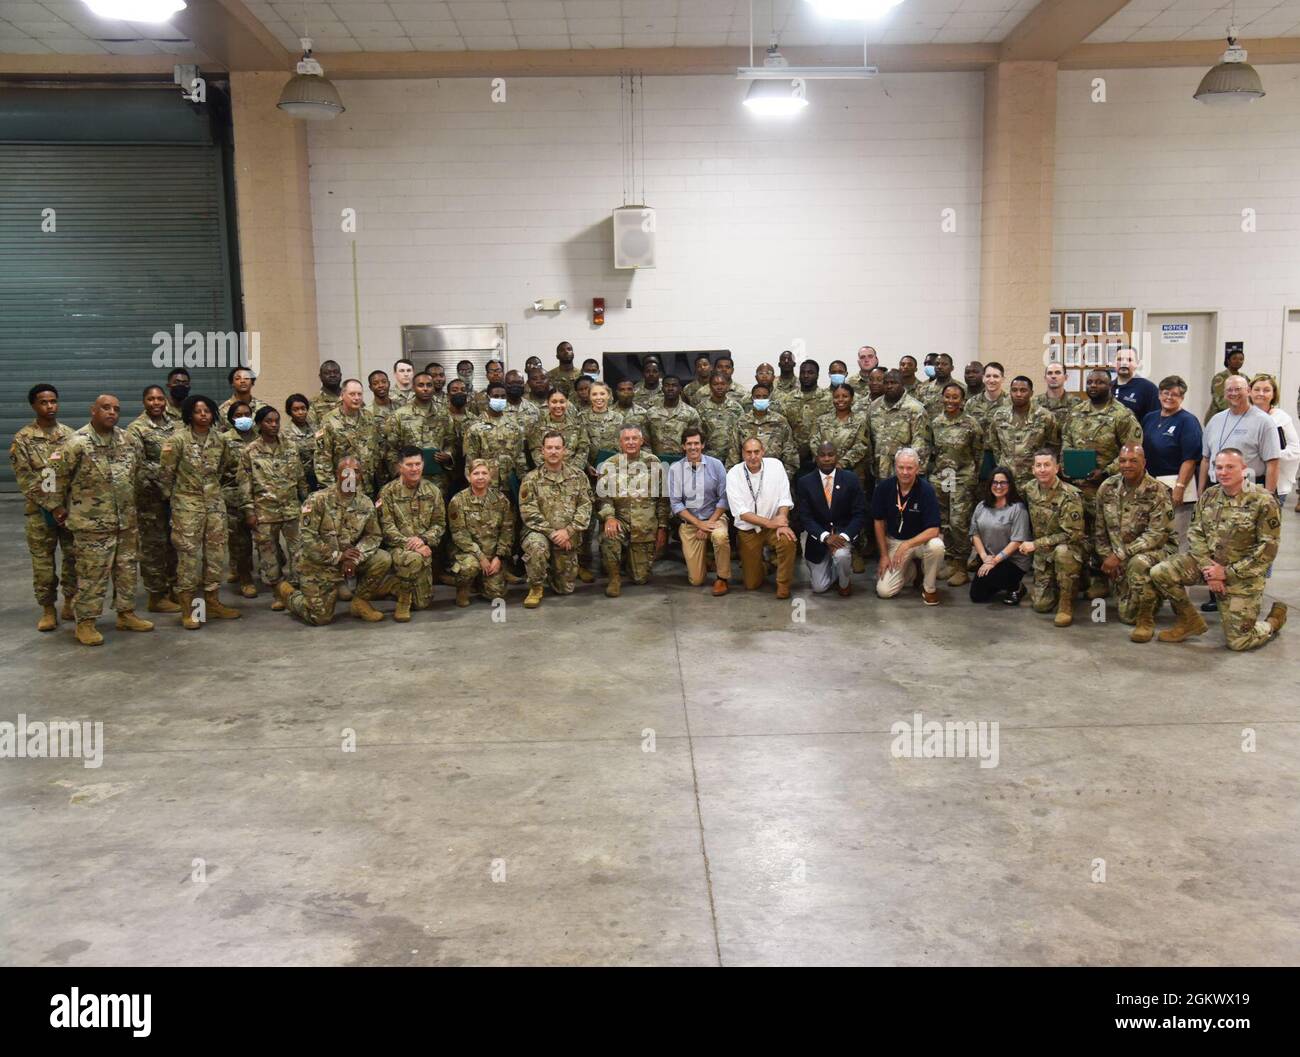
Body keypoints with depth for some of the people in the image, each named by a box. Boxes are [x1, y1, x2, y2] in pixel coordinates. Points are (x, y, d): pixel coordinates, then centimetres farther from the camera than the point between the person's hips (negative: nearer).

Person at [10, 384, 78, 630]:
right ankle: (48, 610, 11)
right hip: (39, 509, -2)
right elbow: (23, 476, -7)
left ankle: (70, 603, 19)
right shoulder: (23, 438, -2)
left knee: (74, 555, 6)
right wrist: (47, 502, -14)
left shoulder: (70, 434, 7)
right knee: (43, 560, 2)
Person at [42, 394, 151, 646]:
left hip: (126, 520, 6)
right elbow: (57, 476, -8)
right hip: (92, 522, -6)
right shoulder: (77, 443, -13)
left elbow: (139, 471, 21)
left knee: (126, 568, 13)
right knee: (92, 573, -1)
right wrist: (57, 506, -3)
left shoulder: (130, 441, 4)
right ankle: (86, 622, 9)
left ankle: (126, 613, 26)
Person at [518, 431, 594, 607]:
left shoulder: (578, 476, 2)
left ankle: (554, 568, 43)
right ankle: (536, 588, -15)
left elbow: (585, 507, -4)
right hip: (540, 533, -2)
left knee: (565, 589, 8)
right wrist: (553, 533, -20)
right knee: (537, 546, -39)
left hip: (568, 539, 3)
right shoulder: (531, 478, -5)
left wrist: (567, 531, -18)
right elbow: (529, 513, -12)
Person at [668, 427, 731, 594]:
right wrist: (700, 524, -16)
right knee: (696, 580, -2)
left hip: (714, 517, 0)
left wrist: (710, 523, -15)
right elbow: (676, 504, -8)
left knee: (720, 536, -38)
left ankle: (722, 578, -13)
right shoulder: (675, 469, -7)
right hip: (689, 522, 0)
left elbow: (724, 498, -5)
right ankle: (703, 558, 35)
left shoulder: (716, 465, -6)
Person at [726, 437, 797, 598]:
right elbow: (740, 511, -16)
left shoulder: (775, 465, -7)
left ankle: (783, 584, -10)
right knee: (752, 584, 1)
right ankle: (759, 564, 38)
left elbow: (784, 499, -8)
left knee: (788, 541, -34)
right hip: (748, 530, 0)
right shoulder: (733, 474, -11)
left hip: (773, 525, 0)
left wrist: (781, 524, -25)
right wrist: (769, 523, -25)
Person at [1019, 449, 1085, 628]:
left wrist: (1036, 544, -25)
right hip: (1042, 554, 5)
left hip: (1070, 550, -5)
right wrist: (1032, 545, 9)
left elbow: (1072, 535, -25)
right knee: (1041, 605, -2)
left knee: (1062, 552, -41)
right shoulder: (1029, 489, -3)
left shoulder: (1070, 496, -22)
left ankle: (1066, 604, -23)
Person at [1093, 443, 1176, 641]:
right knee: (1127, 615, 1)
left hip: (1158, 549, -5)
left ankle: (1146, 621, -20)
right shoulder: (1107, 488, -1)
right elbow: (1100, 529, 8)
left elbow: (1156, 535, -23)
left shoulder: (1157, 492, -16)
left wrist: (1120, 554, -26)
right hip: (1121, 559, 5)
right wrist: (1107, 557, -3)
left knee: (1138, 564, -41)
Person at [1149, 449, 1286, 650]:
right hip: (1209, 562, 5)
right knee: (1160, 574, -16)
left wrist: (1227, 573, -17)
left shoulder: (1263, 502, -15)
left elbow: (1267, 550, -15)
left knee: (1238, 641, -7)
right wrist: (1207, 567, -14)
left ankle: (1274, 620, 29)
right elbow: (1195, 534, 2)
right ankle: (1190, 621, 6)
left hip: (1243, 573, -5)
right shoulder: (1208, 496, 2)